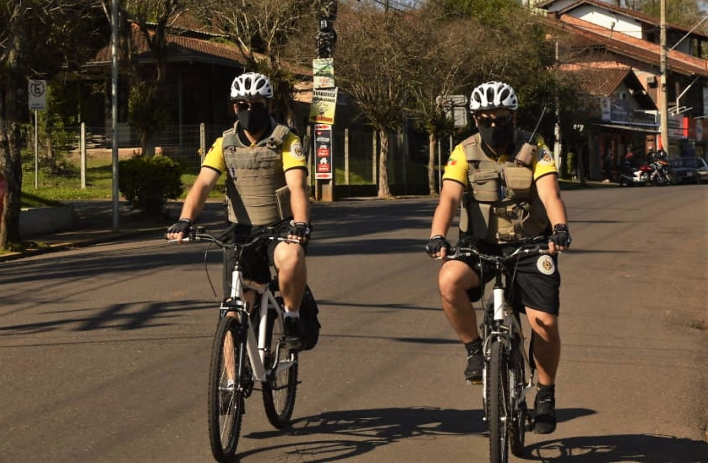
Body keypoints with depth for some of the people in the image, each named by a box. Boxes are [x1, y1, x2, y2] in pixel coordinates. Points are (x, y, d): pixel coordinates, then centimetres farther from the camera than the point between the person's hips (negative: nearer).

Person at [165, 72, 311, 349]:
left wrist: (301, 224, -40)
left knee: (291, 258, -37)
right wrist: (185, 221, -29)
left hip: (280, 227, -3)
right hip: (241, 231, 3)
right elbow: (202, 184, -11)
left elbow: (297, 186, -21)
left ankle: (292, 316, -12)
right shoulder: (225, 144, 1)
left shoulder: (286, 141, -7)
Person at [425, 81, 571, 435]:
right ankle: (475, 351, -10)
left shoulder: (534, 152, -7)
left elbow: (550, 195, -21)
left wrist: (560, 228, -42)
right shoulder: (464, 154, -5)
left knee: (545, 323, -12)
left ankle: (546, 393, 13)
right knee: (449, 280, -31)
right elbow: (449, 198, -18)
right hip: (479, 246, 1)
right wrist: (437, 237, -37)